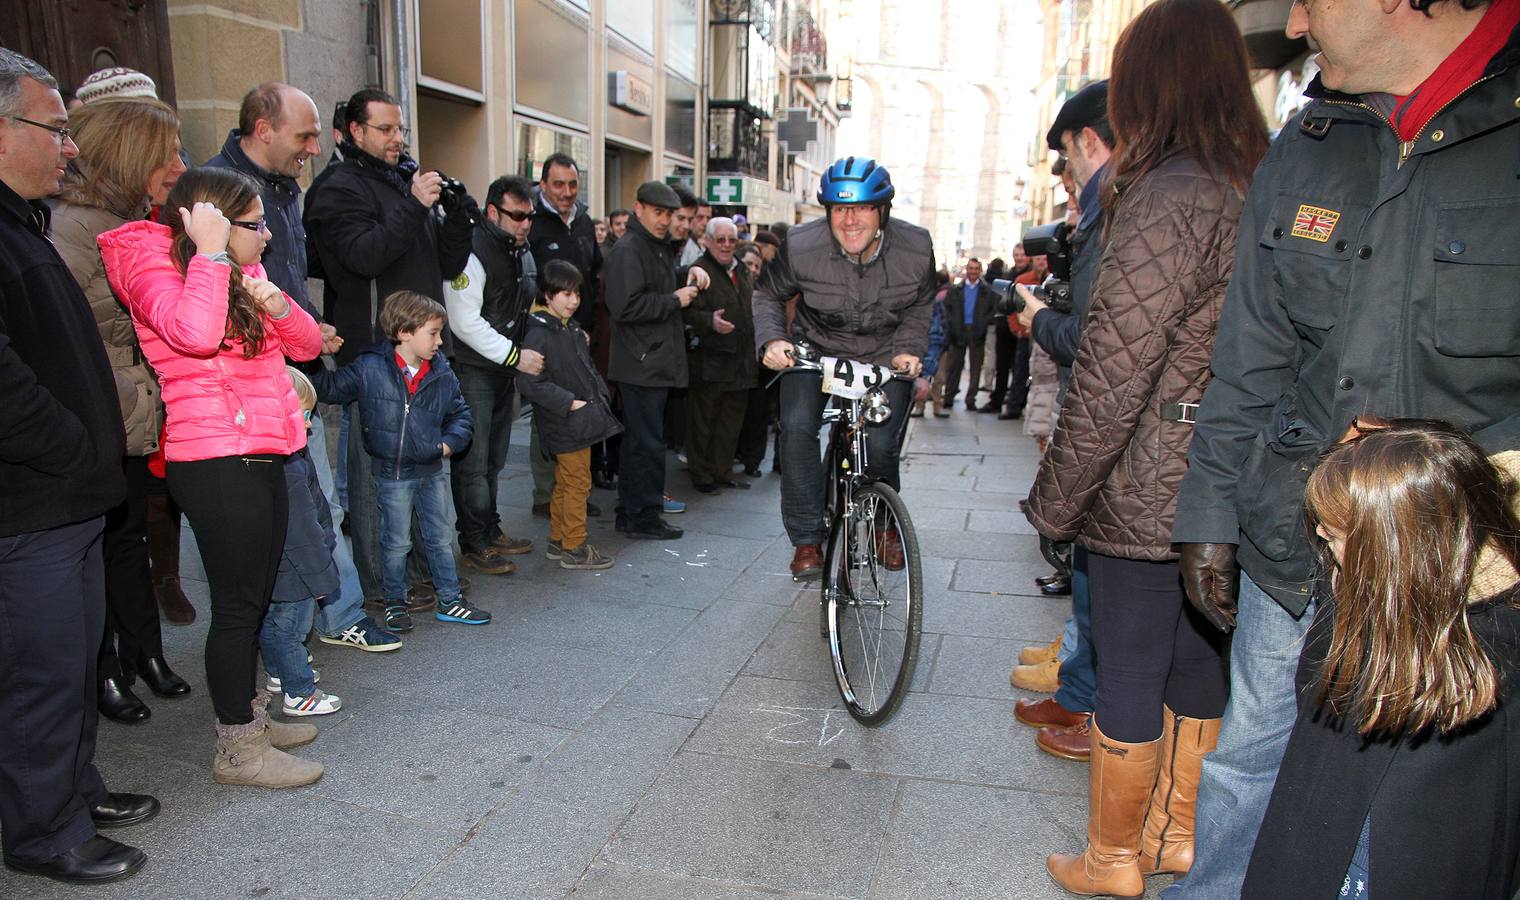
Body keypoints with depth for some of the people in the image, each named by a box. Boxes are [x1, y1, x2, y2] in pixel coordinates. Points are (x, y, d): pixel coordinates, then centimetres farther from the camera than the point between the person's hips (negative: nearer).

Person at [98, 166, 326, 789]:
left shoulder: (243, 274, 17)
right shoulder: (154, 267, -8)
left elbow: (307, 345, 13)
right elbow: (196, 333, -30)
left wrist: (274, 303, -5)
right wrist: (210, 254, -19)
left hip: (261, 456, 9)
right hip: (216, 462, -8)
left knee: (254, 597, 16)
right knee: (238, 603, -3)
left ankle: (247, 714, 30)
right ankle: (237, 749, 9)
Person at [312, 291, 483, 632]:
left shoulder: (441, 374, -1)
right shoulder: (369, 369, -12)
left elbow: (460, 412, 10)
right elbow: (329, 387, -1)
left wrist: (450, 442, -3)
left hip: (432, 472, 4)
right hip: (393, 474, -4)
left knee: (441, 539, 13)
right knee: (397, 543, 9)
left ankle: (450, 600, 26)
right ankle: (395, 602, 27)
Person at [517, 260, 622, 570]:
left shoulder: (572, 328, 12)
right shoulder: (538, 335, -17)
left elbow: (588, 369, 23)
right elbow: (531, 383, -24)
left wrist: (600, 394, 8)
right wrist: (570, 403, -21)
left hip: (583, 421, 9)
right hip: (568, 427, -9)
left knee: (565, 483, 17)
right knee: (577, 483, -1)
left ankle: (558, 541, 28)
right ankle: (574, 548, 10)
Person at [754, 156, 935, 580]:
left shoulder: (915, 248, -18)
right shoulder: (801, 246, -22)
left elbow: (919, 307, 1)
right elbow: (769, 294, -4)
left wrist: (909, 349, -16)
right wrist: (772, 339, -21)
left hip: (884, 356, 1)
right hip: (815, 349, 0)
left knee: (881, 445, -12)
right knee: (797, 428, -23)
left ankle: (886, 524, 21)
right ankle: (807, 540, -8)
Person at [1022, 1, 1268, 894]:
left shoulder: (1167, 200, -18)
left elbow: (1112, 379, -21)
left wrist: (1054, 498, -12)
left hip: (1146, 496, -8)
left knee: (1128, 680, 7)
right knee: (1198, 665, 19)